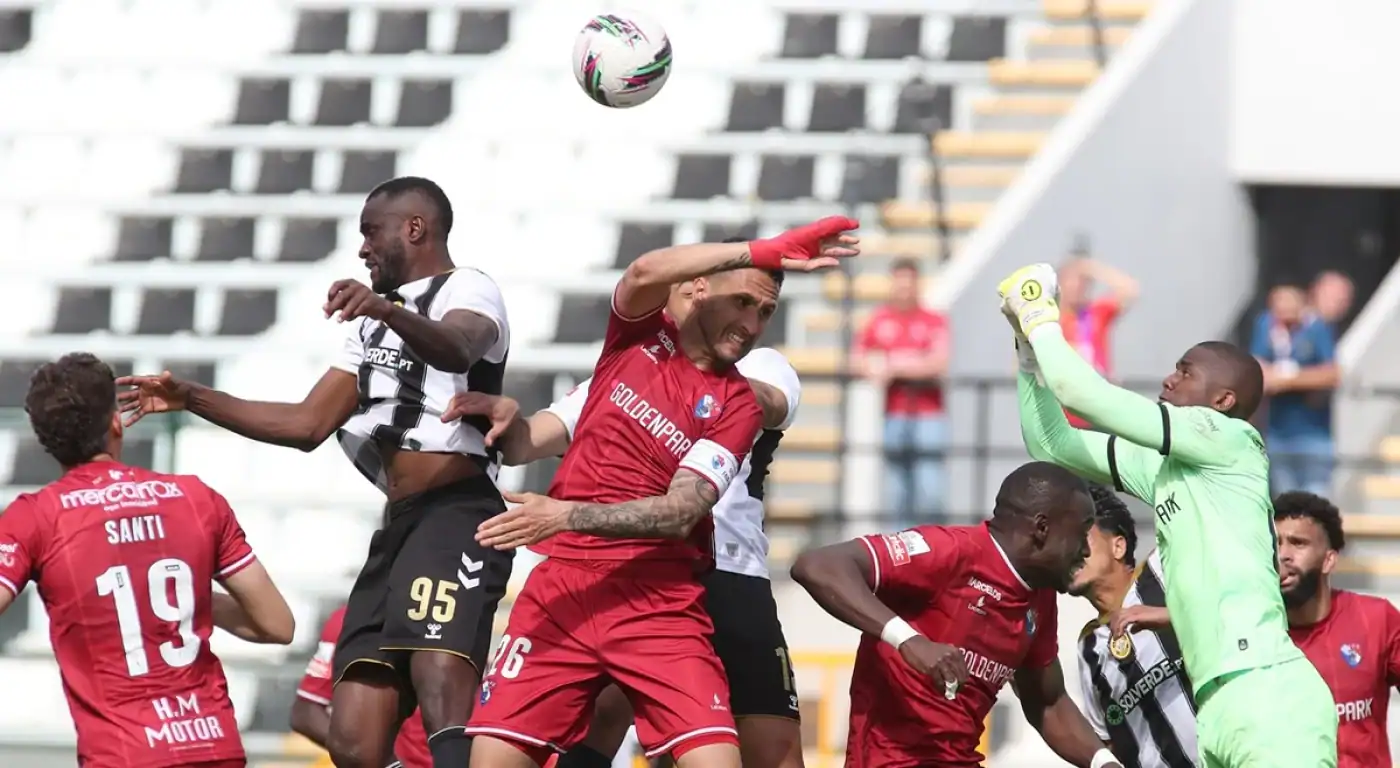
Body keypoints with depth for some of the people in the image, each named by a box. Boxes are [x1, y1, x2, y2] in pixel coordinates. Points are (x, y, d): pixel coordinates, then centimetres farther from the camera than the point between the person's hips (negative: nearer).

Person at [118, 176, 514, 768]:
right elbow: (307, 424, 30)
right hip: (399, 527, 9)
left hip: (455, 519, -9)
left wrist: (390, 310, -45)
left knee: (443, 704, -29)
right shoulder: (372, 323, 28)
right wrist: (191, 399, 26)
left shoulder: (467, 293, -1)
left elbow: (456, 350, -25)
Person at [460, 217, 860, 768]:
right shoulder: (640, 334, 9)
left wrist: (570, 516, -22)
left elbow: (681, 512, -10)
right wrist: (763, 253, -20)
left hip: (660, 601, -1)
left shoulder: (737, 404, 3)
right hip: (562, 588, 1)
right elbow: (645, 273, -15)